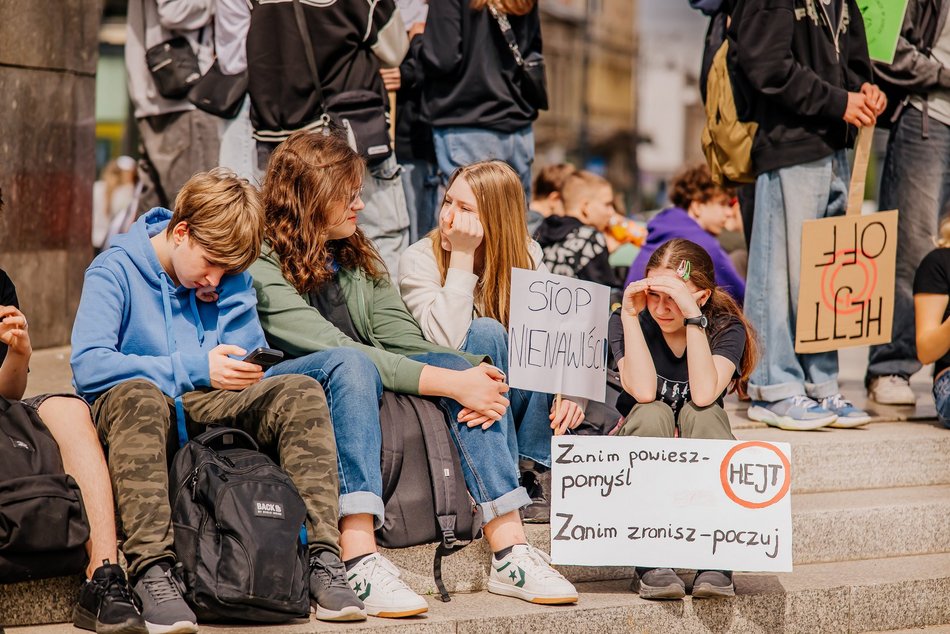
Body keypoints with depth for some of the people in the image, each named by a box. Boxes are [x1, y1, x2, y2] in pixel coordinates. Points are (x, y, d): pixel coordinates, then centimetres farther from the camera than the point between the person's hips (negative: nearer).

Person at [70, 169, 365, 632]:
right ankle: (152, 571, -49)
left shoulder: (230, 281, 11)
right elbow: (87, 366, -18)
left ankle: (323, 557, -31)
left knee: (301, 391, -19)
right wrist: (195, 368, -21)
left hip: (207, 405, 5)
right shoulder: (115, 269, -5)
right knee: (139, 396, -40)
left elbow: (252, 359, 16)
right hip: (125, 410, -5)